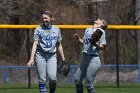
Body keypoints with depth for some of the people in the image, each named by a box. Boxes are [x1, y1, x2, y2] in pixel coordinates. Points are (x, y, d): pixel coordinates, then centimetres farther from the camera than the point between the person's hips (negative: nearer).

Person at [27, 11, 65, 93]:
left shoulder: (56, 30, 10)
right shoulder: (38, 29, 2)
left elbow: (59, 45, 16)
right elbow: (35, 44, -4)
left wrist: (63, 58, 13)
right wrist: (32, 58, -14)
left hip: (52, 56, 1)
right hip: (40, 55, -1)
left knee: (52, 77, -14)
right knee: (42, 79, -4)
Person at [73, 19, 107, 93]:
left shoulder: (101, 31, -3)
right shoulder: (87, 30, 19)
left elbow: (103, 46, -7)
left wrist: (96, 44, -25)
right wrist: (78, 39, 10)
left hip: (93, 59, -8)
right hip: (84, 58, 8)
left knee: (88, 84, -9)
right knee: (77, 80, 10)